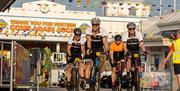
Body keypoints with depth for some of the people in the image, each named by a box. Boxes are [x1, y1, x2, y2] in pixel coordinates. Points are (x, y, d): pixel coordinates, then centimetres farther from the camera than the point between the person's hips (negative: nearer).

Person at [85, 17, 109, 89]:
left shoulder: (102, 31, -22)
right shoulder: (89, 30, -20)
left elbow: (105, 41, -32)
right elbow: (89, 40, -34)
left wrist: (106, 50, -47)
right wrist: (89, 48, -51)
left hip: (99, 48, 0)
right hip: (91, 48, 0)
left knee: (102, 57, -31)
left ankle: (100, 71, -6)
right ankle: (87, 83, -12)